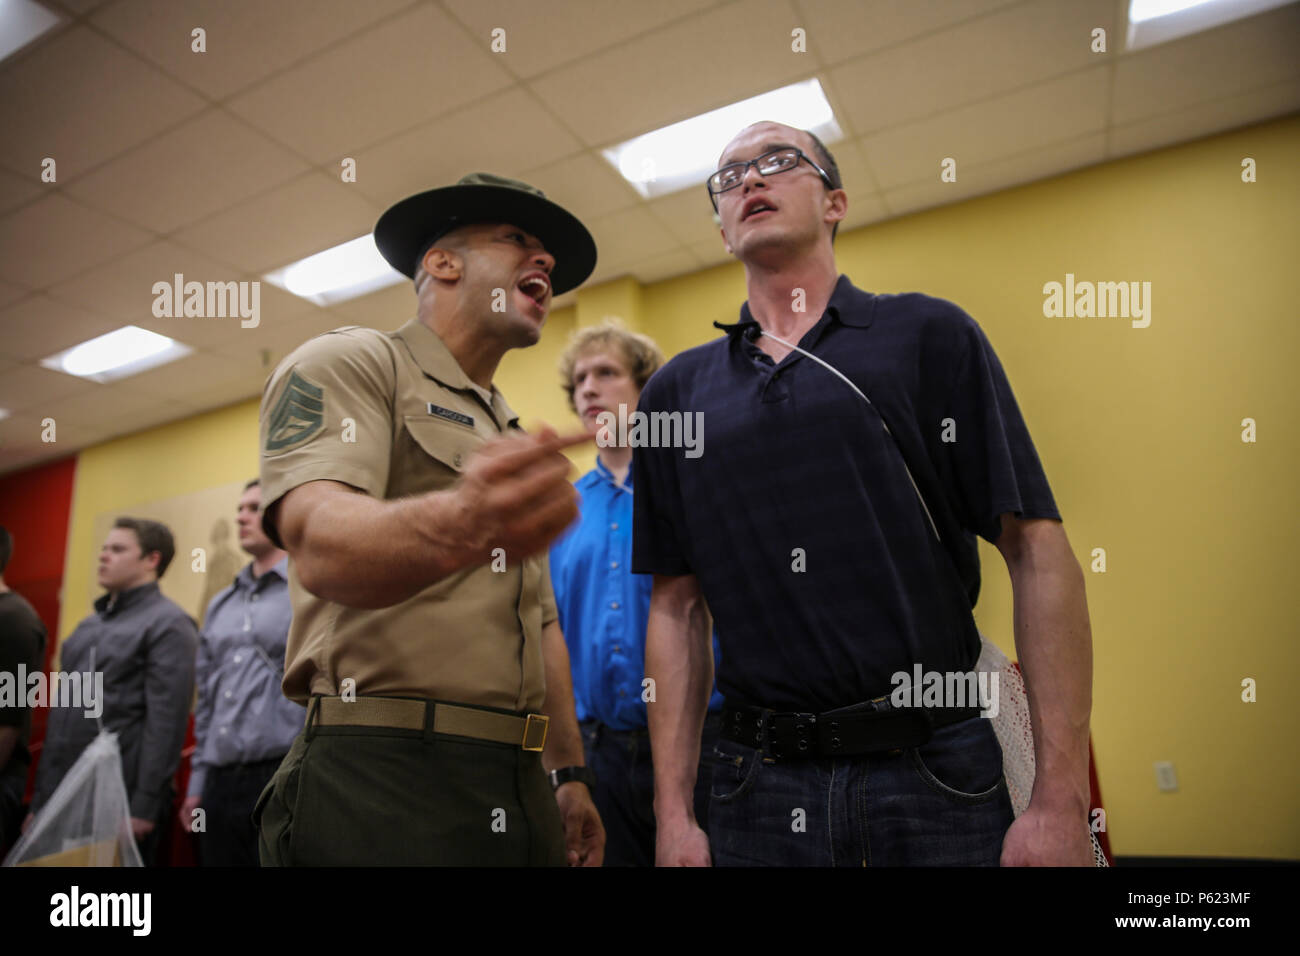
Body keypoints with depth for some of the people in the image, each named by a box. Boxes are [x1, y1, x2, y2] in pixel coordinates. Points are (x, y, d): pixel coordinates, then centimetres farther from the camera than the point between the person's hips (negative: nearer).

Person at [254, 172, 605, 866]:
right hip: (377, 782, -7)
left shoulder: (516, 445, 21)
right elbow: (318, 543, -22)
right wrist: (458, 525, -42)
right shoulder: (349, 361, -2)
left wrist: (569, 772, 17)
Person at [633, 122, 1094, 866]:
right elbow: (678, 606, 5)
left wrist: (1062, 801, -11)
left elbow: (1039, 553, -5)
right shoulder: (677, 392, 7)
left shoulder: (930, 336, 0)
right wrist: (674, 815, 1)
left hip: (938, 775, -1)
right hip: (760, 784, 2)